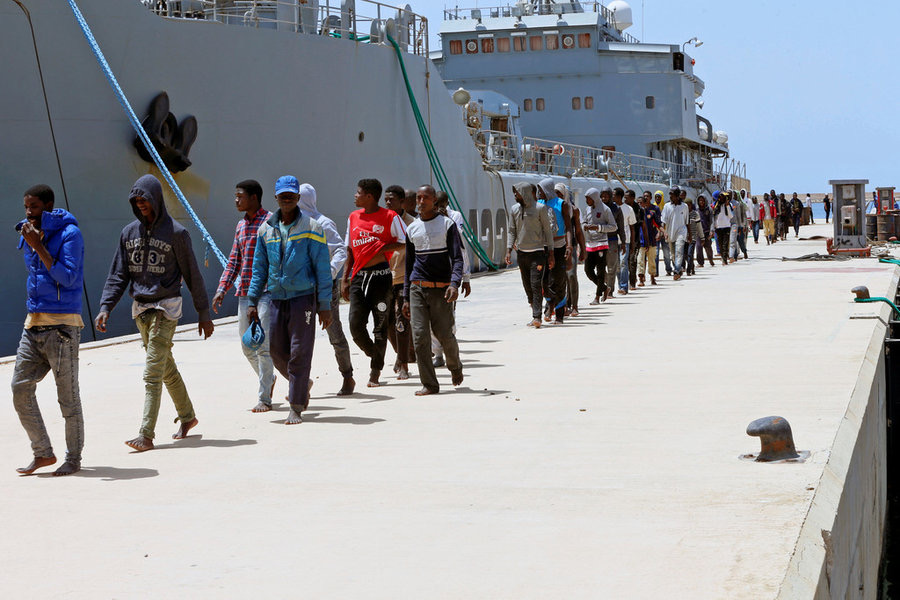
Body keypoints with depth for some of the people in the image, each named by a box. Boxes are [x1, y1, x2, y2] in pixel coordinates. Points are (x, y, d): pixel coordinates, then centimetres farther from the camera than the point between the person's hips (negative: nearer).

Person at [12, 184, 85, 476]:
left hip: (62, 325, -7)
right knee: (20, 387, 1)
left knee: (68, 395, -1)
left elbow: (67, 277, -17)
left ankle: (74, 459, 10)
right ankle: (43, 452, 12)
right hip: (33, 323, 7)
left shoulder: (69, 233, -9)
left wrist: (38, 246, -18)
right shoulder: (28, 235, 14)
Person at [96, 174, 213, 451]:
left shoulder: (176, 233, -7)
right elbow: (118, 275, 9)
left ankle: (146, 435, -12)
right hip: (140, 308, 5)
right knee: (167, 369, 15)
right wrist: (105, 308, -2)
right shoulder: (129, 232, 8)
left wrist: (204, 313, -2)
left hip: (166, 308, -5)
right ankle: (187, 417, 31)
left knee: (153, 373, -11)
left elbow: (192, 275, -3)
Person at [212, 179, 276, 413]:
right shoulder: (241, 226, 16)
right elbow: (234, 261, 19)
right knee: (247, 346, 11)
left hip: (266, 292, -7)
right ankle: (268, 378, 34)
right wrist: (222, 290, 9)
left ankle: (264, 398, -3)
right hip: (244, 293, 7)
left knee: (263, 345, -9)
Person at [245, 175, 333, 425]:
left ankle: (296, 408, 0)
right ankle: (302, 385, 35)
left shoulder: (311, 228, -4)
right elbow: (259, 268, 16)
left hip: (303, 297, -4)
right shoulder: (266, 229, 9)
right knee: (277, 351, 7)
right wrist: (252, 301, 11)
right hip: (276, 299, 4)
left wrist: (324, 306, -7)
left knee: (299, 353, -6)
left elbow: (323, 269, -4)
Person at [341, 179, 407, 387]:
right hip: (359, 276, 4)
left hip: (381, 276, -4)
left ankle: (375, 370, 12)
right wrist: (344, 279, 14)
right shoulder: (353, 217, 12)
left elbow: (405, 243, -2)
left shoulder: (389, 217, -3)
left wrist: (382, 248, -14)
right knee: (356, 325, -6)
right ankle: (376, 357, 19)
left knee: (380, 326, 1)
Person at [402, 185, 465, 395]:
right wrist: (406, 297, 14)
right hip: (417, 288, 3)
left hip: (441, 289, -3)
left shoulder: (447, 224, 1)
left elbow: (457, 258, -5)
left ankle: (455, 367, 30)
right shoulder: (412, 229, 12)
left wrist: (455, 283, -23)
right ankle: (429, 384, -1)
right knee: (419, 335, -7)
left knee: (444, 334, -2)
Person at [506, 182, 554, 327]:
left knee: (536, 285, -12)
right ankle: (535, 313, 17)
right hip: (521, 253, 5)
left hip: (537, 252, -5)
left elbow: (547, 231, -1)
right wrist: (509, 251, 0)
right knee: (527, 286, 7)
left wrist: (550, 254, -3)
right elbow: (511, 232, 11)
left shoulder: (539, 209, -4)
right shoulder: (514, 210, 8)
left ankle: (537, 317, -14)